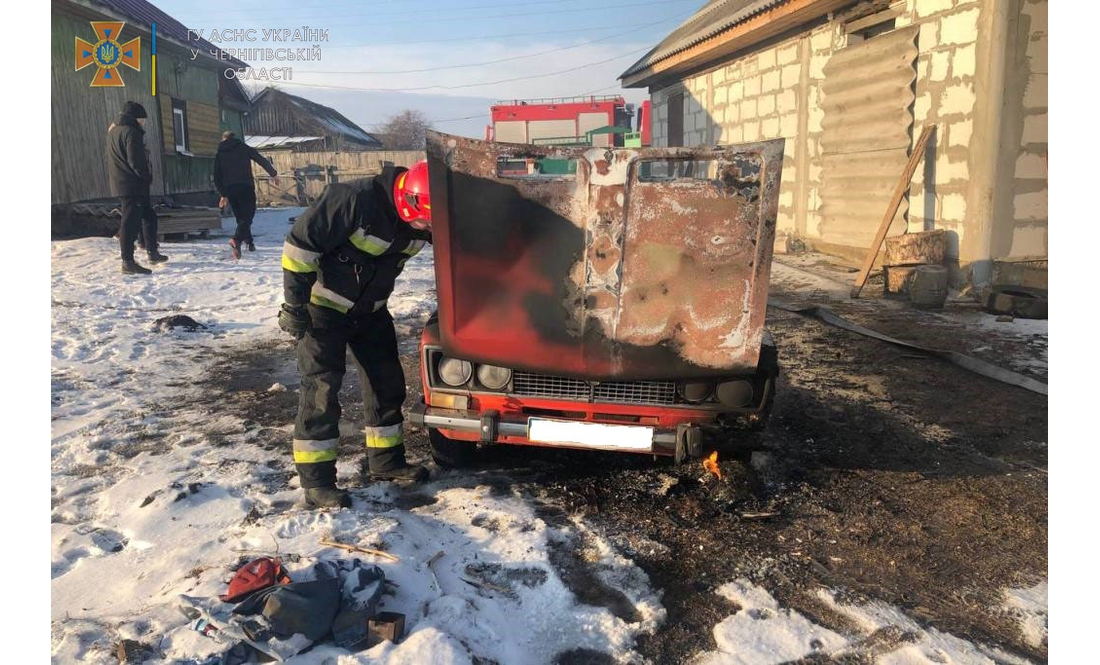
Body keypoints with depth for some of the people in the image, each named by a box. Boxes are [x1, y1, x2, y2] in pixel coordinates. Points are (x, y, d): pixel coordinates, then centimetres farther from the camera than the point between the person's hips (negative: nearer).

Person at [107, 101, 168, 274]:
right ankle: (128, 262, -6)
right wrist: (147, 177, -7)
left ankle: (152, 252, 28)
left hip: (121, 184, 10)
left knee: (148, 216, 20)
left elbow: (113, 160, 20)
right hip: (133, 185, -10)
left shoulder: (113, 131, 17)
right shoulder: (131, 132, -14)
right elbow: (135, 161, -22)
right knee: (131, 222, -8)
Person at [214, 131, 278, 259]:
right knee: (248, 215, -8)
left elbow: (217, 177, 16)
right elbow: (262, 160, 5)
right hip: (246, 187, -3)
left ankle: (249, 242, 19)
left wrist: (223, 194, 24)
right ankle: (237, 239, -29)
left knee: (241, 217, 16)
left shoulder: (219, 154, 17)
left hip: (230, 189, 3)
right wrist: (273, 174, 15)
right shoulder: (244, 148, 9)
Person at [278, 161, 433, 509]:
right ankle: (316, 481, 0)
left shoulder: (423, 221, -11)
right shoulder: (355, 200, -31)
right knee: (322, 389, -7)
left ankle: (386, 460, 25)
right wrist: (294, 303, -22)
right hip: (324, 306, -7)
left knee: (387, 382, 10)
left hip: (370, 310, 7)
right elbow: (300, 242, -25)